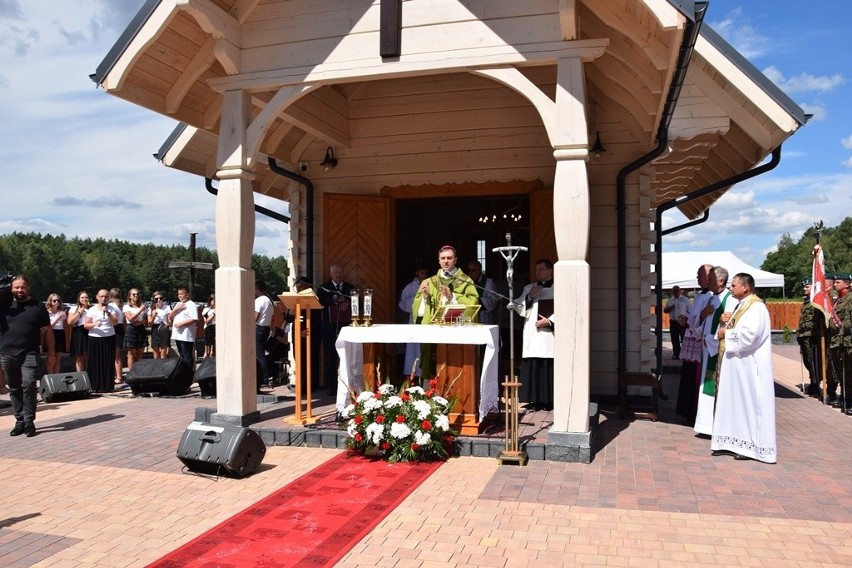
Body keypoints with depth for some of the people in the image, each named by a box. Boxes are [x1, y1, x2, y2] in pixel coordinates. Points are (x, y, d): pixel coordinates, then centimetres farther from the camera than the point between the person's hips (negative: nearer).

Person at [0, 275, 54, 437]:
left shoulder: (38, 306, 5)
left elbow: (47, 331, 7)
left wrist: (51, 353, 4)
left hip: (29, 354, -3)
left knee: (28, 385, -15)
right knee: (14, 389, 9)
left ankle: (29, 422, -6)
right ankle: (19, 421, 19)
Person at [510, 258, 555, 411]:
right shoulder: (528, 288, 16)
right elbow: (519, 309, 10)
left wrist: (550, 321, -10)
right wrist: (529, 297, -4)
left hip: (550, 336, -3)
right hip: (532, 336, 3)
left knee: (549, 368, -4)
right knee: (532, 368, -1)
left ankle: (548, 401, 5)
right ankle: (534, 400, 5)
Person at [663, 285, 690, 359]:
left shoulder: (685, 299, 3)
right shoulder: (670, 300, 13)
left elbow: (689, 311, 2)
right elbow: (665, 310, 10)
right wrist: (671, 308, -9)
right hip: (673, 322, 4)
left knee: (684, 339, -5)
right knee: (675, 340, 7)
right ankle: (676, 355, 14)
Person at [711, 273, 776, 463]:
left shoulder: (756, 307, -13)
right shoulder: (741, 306, 16)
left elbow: (749, 335, -25)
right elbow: (733, 330, 21)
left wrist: (727, 333, -12)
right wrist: (725, 323, 0)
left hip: (748, 366, -10)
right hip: (735, 364, 10)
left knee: (749, 403, -3)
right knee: (733, 401, 10)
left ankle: (751, 445, 4)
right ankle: (735, 442, 17)